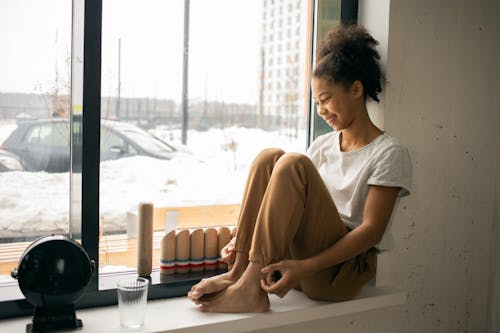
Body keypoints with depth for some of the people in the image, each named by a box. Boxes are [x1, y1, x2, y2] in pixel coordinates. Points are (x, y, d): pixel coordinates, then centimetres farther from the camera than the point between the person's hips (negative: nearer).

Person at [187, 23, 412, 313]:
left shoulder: (389, 153, -5)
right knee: (269, 157, -14)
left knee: (293, 164, -26)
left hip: (344, 271, -5)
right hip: (298, 256, 6)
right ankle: (239, 271, -22)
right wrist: (244, 240, -7)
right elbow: (291, 201, 9)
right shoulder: (323, 145, 14)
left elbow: (372, 230, -14)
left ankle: (251, 287, -30)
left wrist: (306, 267, -25)